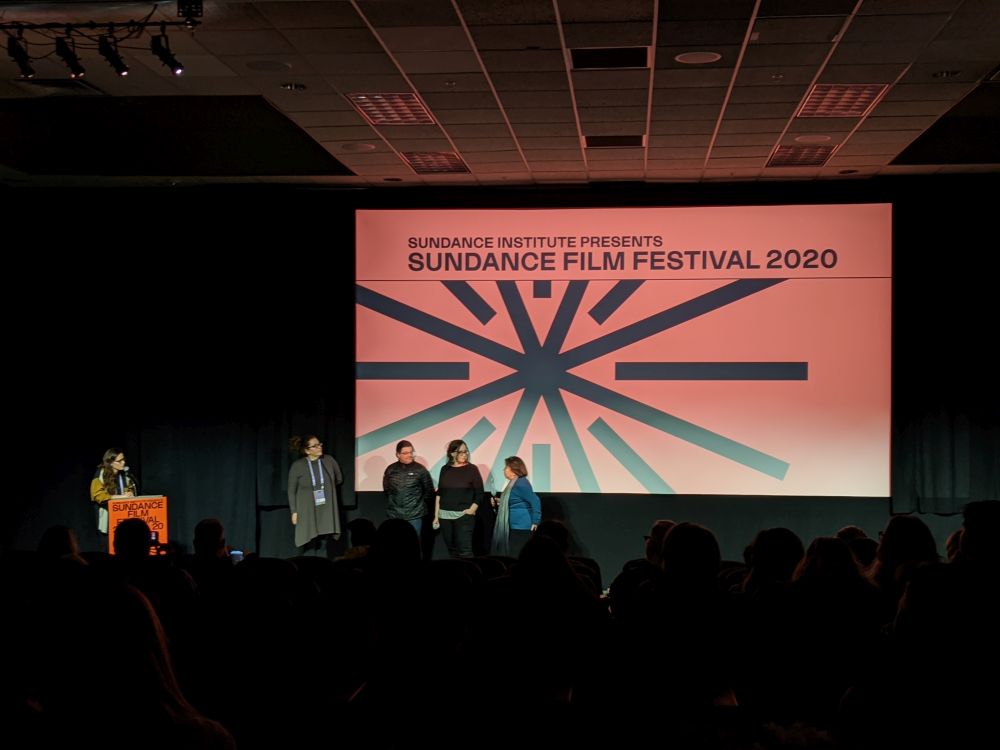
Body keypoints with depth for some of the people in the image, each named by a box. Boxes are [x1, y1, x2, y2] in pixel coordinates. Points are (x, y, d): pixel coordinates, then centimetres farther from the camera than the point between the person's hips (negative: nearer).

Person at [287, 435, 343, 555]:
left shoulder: (329, 460, 1)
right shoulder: (297, 466, -7)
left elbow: (339, 479, 18)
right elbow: (291, 491, -1)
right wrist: (294, 511, -3)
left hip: (328, 510, 2)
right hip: (308, 512, -2)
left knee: (329, 544, -2)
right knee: (311, 545, -4)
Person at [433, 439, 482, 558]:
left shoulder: (471, 469, -2)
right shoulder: (445, 469, 6)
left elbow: (479, 493, 0)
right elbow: (439, 493, 10)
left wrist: (472, 510, -9)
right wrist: (436, 515, 7)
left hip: (464, 516, -4)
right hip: (445, 516, 4)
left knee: (464, 550, -10)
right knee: (452, 549, 8)